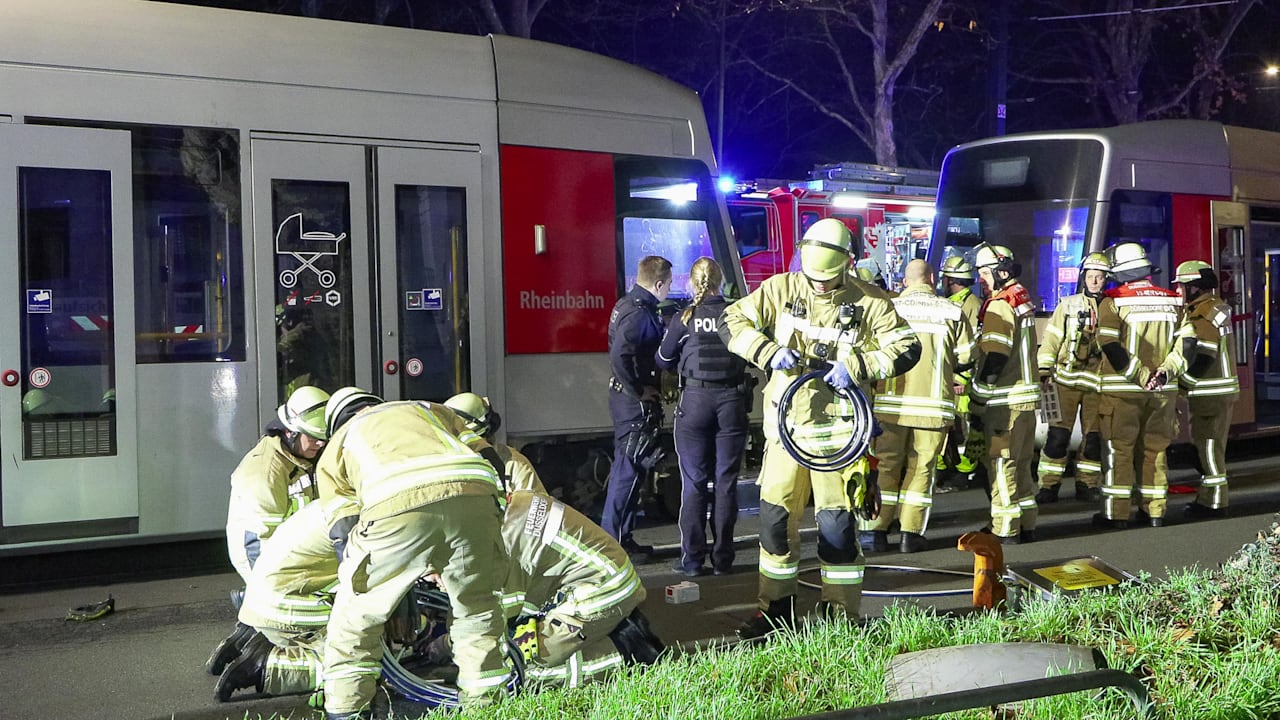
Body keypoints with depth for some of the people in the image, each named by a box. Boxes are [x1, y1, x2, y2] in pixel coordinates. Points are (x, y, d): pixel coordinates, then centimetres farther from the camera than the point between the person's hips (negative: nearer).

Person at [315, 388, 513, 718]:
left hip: (397, 505, -2)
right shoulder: (430, 409, 42)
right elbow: (491, 460, 29)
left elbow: (344, 531, 24)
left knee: (355, 616, 19)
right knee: (477, 609, 24)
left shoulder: (336, 447, 35)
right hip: (472, 493, 3)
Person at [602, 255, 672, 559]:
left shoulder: (627, 303, 11)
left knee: (625, 465, 16)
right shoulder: (640, 313, -19)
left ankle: (616, 537, 25)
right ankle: (616, 541, 2)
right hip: (637, 402, -10)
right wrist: (639, 390, -20)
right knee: (630, 469, -4)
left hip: (625, 395, 10)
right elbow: (619, 356, -30)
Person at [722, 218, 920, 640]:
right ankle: (777, 607, 22)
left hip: (836, 429, -2)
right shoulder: (782, 289, 0)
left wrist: (858, 366, -21)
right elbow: (733, 321, 1)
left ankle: (842, 615, 12)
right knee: (774, 517, 5)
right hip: (786, 426, 3)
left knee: (836, 523, -3)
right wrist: (769, 352, -15)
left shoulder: (867, 302, -4)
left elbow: (907, 348, -7)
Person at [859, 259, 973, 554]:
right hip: (934, 401, 0)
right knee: (922, 467, 7)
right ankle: (911, 533, 6)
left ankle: (874, 529, 7)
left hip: (891, 400, 0)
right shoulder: (952, 311, 1)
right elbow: (965, 358, 2)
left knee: (885, 464, 8)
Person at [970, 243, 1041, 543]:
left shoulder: (1000, 304, -14)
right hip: (1026, 395, 9)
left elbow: (994, 358, -20)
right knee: (1020, 462, 16)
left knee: (1001, 463, -3)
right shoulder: (1022, 298, 15)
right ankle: (1026, 524, 23)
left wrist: (979, 401, -17)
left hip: (1006, 400, -9)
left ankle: (1005, 529, -1)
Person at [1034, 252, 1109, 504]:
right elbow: (1051, 340, 3)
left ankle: (1087, 484, 17)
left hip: (1097, 382, 2)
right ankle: (1049, 485, 1)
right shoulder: (1068, 305, 5)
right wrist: (1044, 373, -4)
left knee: (1094, 436, 5)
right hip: (1067, 379, -1)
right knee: (1058, 434, -4)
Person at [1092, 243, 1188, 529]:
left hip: (1122, 389, -4)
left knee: (1119, 449, 3)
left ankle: (1115, 513, 4)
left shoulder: (1112, 302, -8)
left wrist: (1141, 376, -15)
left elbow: (1112, 349, -16)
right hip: (1163, 389, 4)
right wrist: (1166, 371, -8)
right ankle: (1155, 510, 18)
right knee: (1155, 448, 13)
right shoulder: (1172, 301, 7)